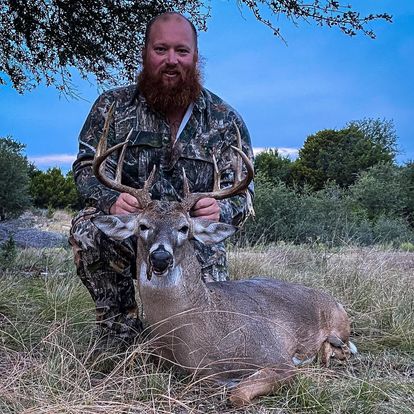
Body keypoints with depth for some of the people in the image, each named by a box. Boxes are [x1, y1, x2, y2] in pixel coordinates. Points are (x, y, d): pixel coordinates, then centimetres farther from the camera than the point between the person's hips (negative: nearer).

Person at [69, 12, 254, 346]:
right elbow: (87, 167, -5)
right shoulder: (112, 106, -2)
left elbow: (241, 191, -5)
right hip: (128, 233, 0)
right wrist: (110, 199, -29)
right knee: (88, 229, -32)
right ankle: (122, 325, -8)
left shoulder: (226, 121, -3)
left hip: (195, 244, 1)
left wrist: (222, 210, -31)